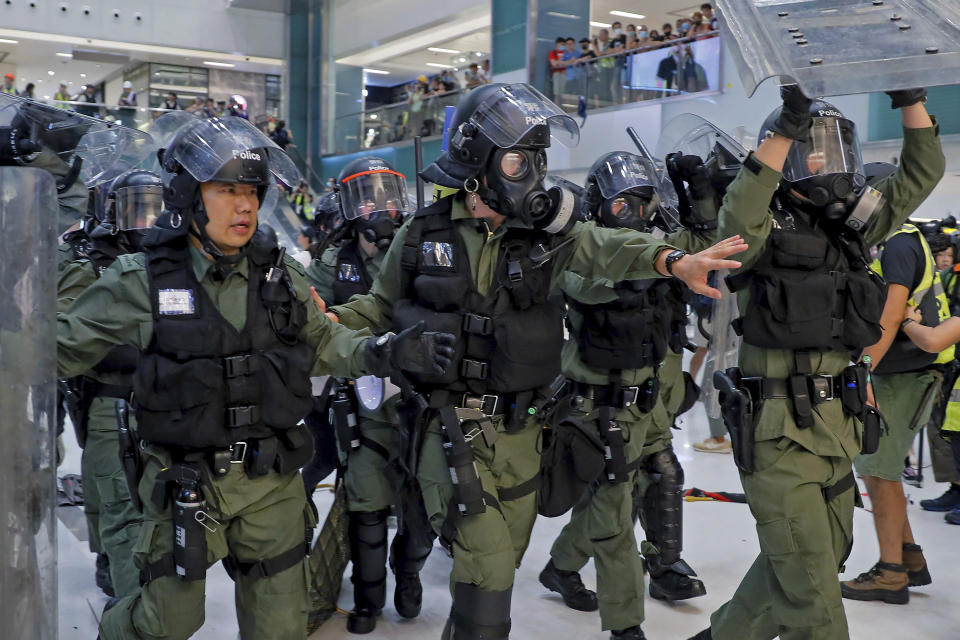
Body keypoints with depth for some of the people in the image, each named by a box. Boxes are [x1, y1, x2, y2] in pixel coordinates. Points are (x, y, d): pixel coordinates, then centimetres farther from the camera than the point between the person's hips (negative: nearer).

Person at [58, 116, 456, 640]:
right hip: (185, 484, -3)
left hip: (273, 482, 3)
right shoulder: (142, 281, -11)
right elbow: (63, 345, -5)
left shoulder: (280, 276, -1)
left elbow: (321, 342, 9)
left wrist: (387, 352, -5)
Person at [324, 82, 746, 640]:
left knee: (502, 563, 16)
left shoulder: (544, 233, -1)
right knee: (488, 564, -8)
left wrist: (671, 260, -38)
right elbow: (381, 307, 9)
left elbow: (606, 249, -19)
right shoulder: (423, 236, -3)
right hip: (453, 429, -3)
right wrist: (330, 320, -9)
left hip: (521, 431, 3)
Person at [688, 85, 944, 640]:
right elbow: (737, 222, -32)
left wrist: (911, 99, 6)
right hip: (781, 434, -7)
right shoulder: (766, 229, -8)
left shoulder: (852, 229, 11)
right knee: (812, 593, -3)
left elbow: (921, 175, 15)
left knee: (794, 565, 21)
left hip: (840, 429, 7)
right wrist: (786, 127, -31)